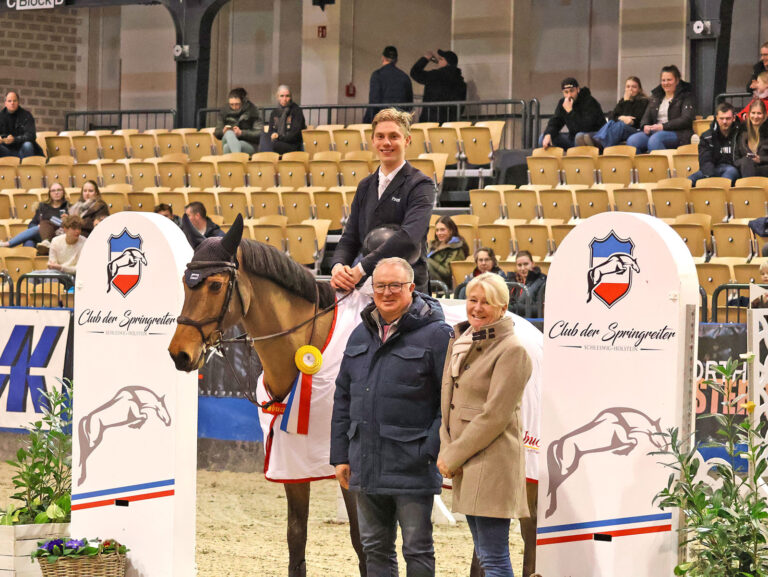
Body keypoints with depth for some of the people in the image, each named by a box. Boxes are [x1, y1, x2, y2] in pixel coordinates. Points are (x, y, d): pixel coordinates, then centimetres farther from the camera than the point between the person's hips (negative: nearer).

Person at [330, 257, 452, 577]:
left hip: (412, 466, -6)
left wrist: (430, 450, -17)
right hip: (366, 466, 6)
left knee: (417, 550, 1)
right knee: (375, 549, 13)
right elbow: (343, 399, 17)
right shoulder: (361, 335, 13)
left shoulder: (435, 334, -7)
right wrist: (340, 455, 11)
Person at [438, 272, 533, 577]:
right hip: (465, 465, 9)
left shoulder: (512, 351, -11)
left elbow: (495, 415, -15)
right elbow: (447, 401, 17)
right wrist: (446, 450, 1)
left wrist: (452, 456, -12)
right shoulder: (460, 343, 15)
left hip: (493, 462, -9)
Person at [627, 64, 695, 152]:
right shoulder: (656, 96, 26)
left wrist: (663, 126, -16)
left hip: (677, 133, -6)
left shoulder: (686, 96, 7)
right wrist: (645, 126, -3)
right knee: (632, 140, -26)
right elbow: (647, 116, 23)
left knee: (654, 139, -40)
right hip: (655, 132, 6)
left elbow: (686, 120, -6)